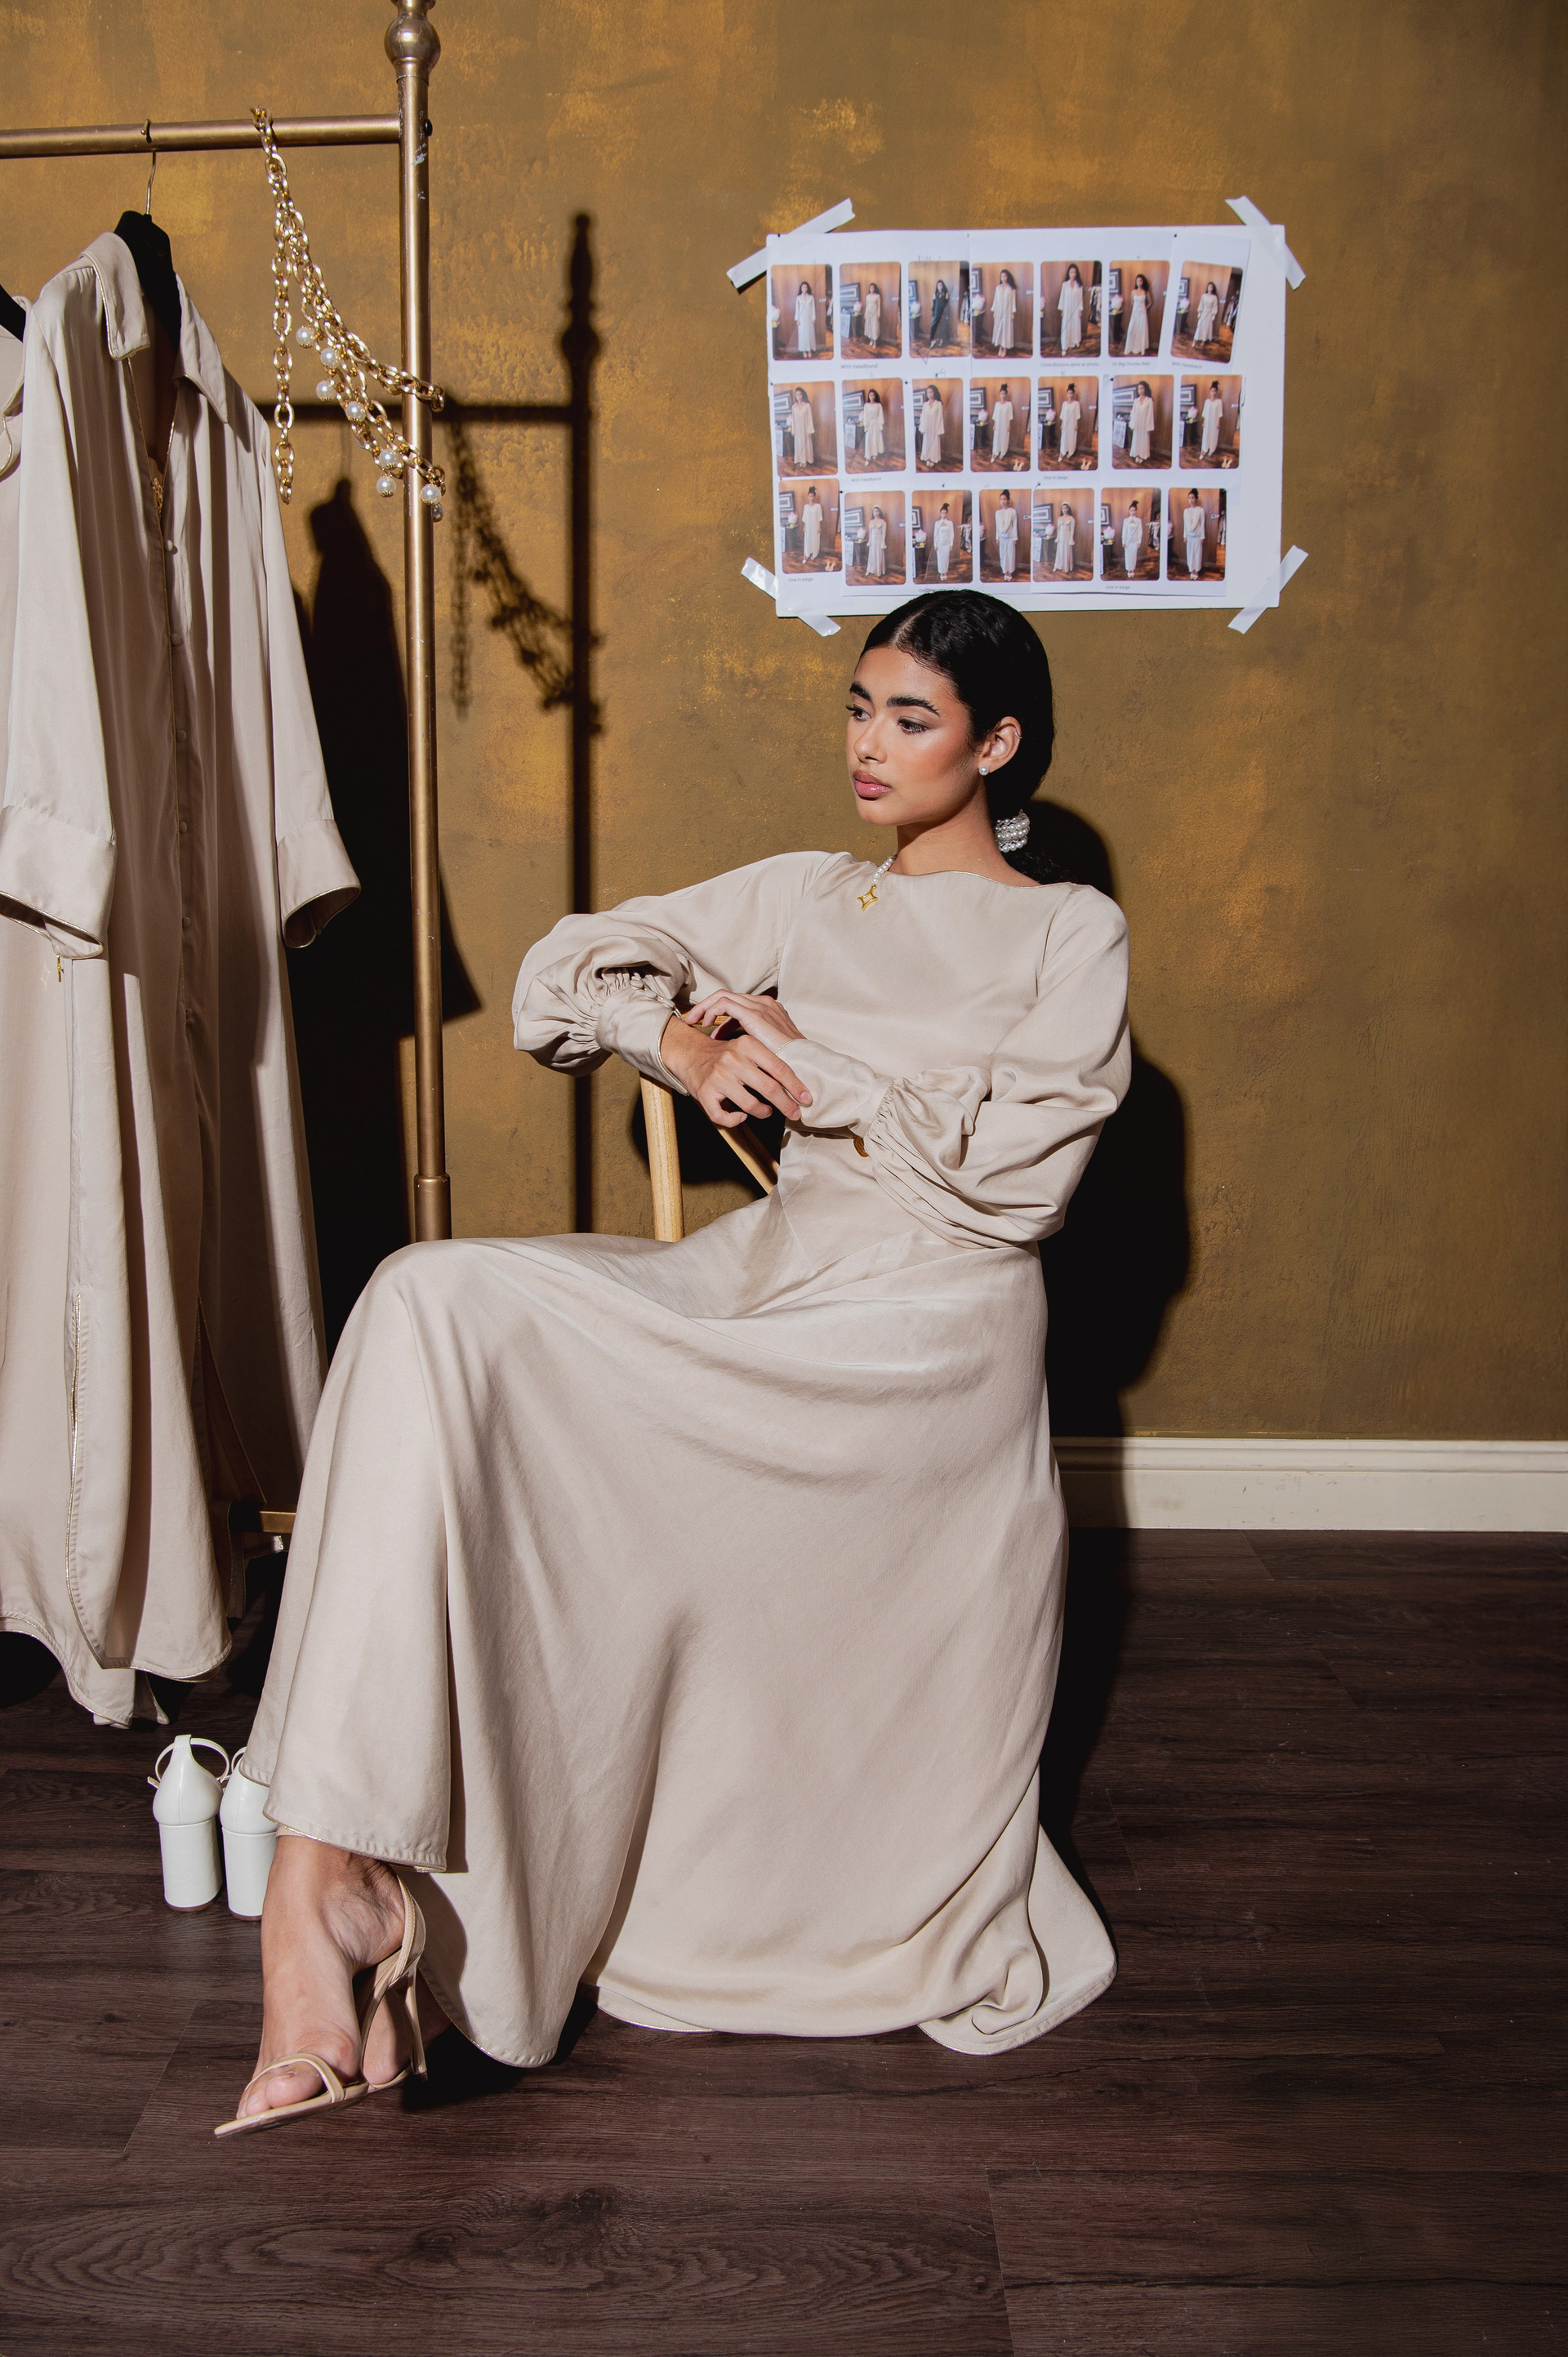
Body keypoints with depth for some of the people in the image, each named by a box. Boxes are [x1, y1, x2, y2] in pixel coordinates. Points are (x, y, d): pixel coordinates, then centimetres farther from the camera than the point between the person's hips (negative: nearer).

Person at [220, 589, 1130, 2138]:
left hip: (936, 1324, -4)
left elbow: (1017, 1170, -3)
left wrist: (810, 1068, -3)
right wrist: (681, 1034, -3)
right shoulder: (801, 899, 23)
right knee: (434, 1306, -24)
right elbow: (563, 969, 18)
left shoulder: (1072, 934, 11)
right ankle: (326, 1864, -30)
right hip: (768, 1280, 4)